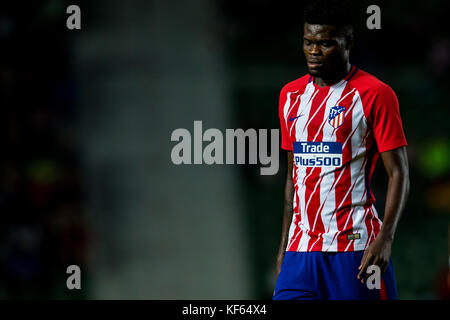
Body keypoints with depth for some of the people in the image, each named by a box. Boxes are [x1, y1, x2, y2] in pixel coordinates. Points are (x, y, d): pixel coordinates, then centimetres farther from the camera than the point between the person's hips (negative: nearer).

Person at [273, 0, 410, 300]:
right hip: (300, 248, 5)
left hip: (355, 248, -5)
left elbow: (399, 174, -7)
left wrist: (385, 239, -18)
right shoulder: (291, 95, 14)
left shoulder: (374, 94, -5)